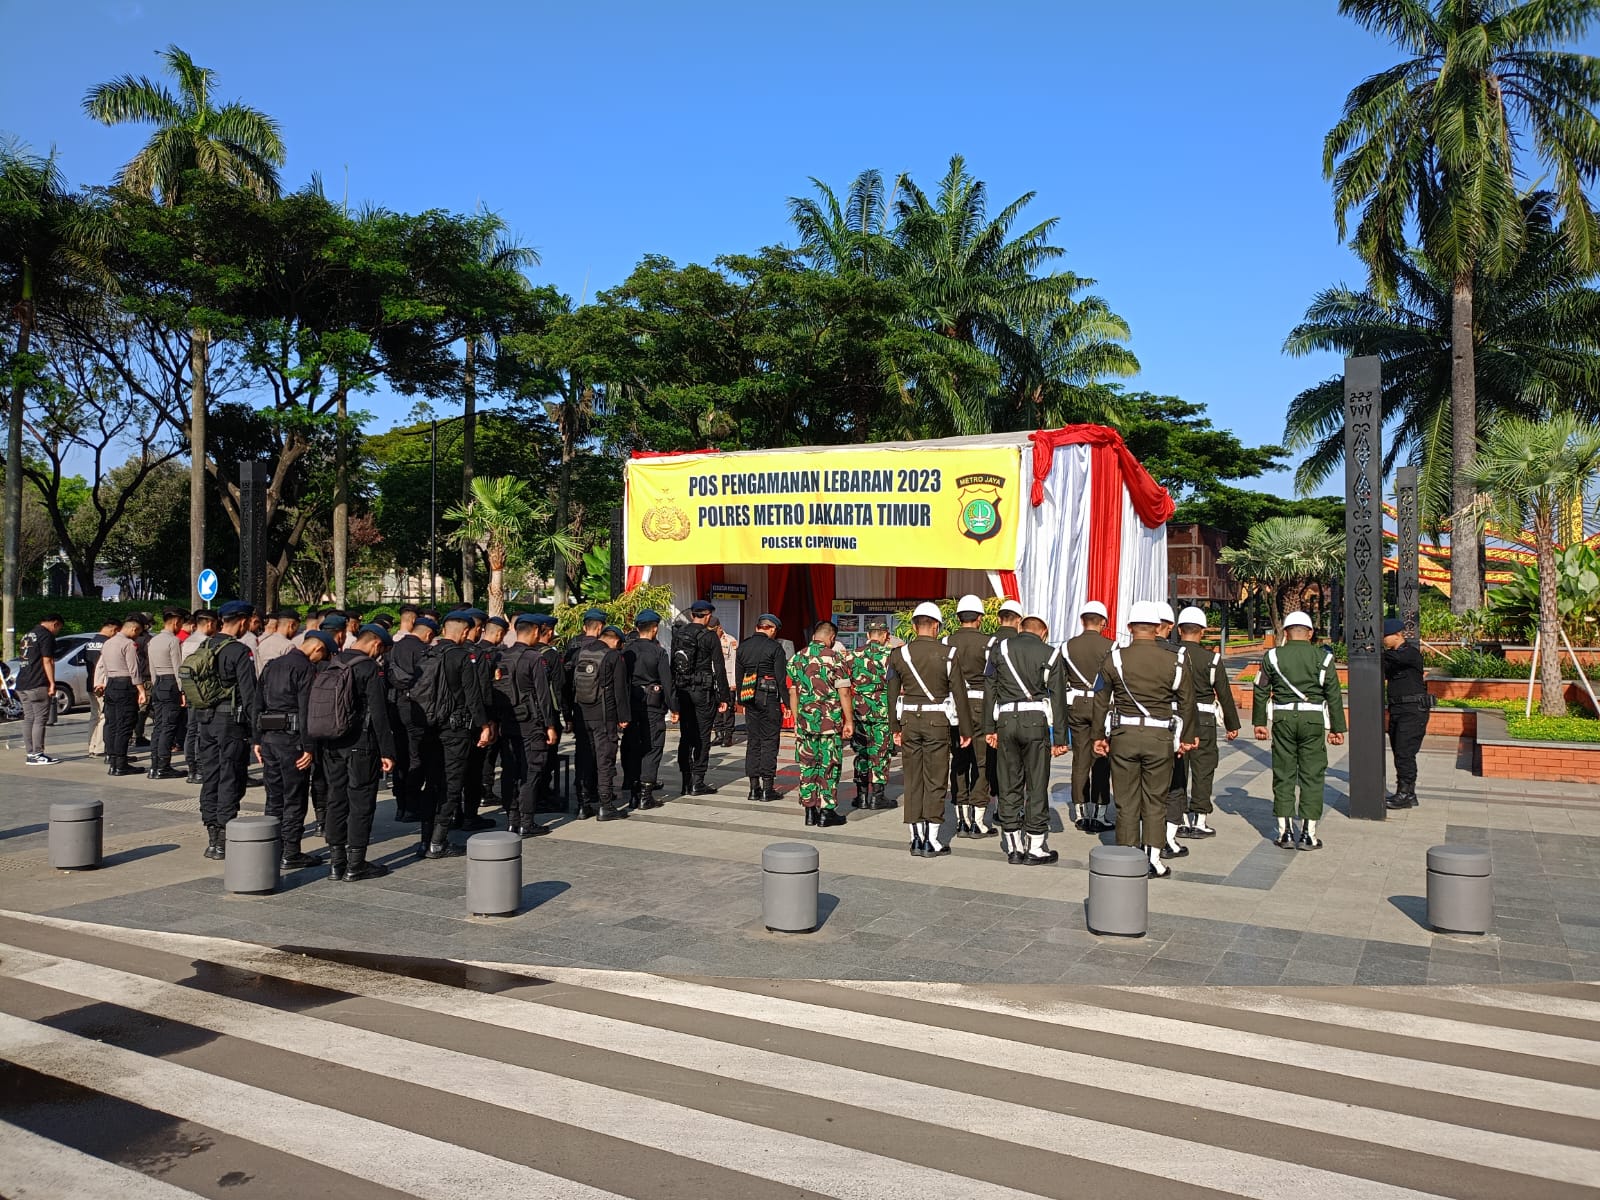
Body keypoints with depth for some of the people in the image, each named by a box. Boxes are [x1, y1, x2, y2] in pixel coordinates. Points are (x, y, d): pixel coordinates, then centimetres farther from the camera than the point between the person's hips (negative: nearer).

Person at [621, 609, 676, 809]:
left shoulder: (626, 650, 3)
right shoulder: (658, 652, -9)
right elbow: (667, 682, -9)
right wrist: (673, 708, -2)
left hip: (630, 704, 4)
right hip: (653, 705, -4)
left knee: (631, 747, 12)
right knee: (652, 748, 2)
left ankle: (632, 792, 16)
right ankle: (646, 795, -1)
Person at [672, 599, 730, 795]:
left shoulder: (678, 634, 6)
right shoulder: (710, 637, -8)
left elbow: (672, 665, 10)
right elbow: (719, 669, -8)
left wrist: (673, 692, 15)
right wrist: (723, 697, -3)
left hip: (682, 691, 5)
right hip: (703, 691, -5)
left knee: (685, 736, 11)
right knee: (702, 737, 1)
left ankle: (686, 782, 13)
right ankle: (697, 782, 1)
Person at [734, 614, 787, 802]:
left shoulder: (743, 646, 11)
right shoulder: (774, 647, -7)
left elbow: (738, 676, 14)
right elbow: (781, 678, -10)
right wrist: (787, 702, -5)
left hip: (750, 698, 5)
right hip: (769, 698, -5)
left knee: (752, 742, 10)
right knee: (769, 742, -1)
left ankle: (754, 787, 11)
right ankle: (767, 788, -1)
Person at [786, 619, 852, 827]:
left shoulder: (797, 659, 8)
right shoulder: (835, 659, -7)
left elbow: (793, 693, 11)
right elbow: (844, 694, -9)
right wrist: (849, 721, -3)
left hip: (804, 721, 4)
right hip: (830, 722, -4)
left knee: (807, 765, 10)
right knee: (829, 766, 3)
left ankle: (809, 811, 13)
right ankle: (826, 811, 6)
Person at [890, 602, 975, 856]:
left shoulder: (899, 654, 2)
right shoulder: (947, 654, -6)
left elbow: (892, 694, 6)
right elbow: (959, 693, -5)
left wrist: (895, 728, 15)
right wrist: (965, 730, 2)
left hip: (909, 720, 3)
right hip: (937, 721, -3)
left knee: (912, 780, 9)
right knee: (935, 782, 3)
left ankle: (916, 838, 13)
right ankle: (931, 841, 4)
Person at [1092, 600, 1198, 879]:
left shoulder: (1114, 659, -3)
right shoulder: (1174, 661, -2)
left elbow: (1101, 700, 1)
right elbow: (1187, 702, 5)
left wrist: (1099, 736, 11)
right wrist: (1186, 738, 17)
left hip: (1123, 734, 0)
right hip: (1160, 737, 0)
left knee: (1126, 801, 8)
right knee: (1155, 800, 11)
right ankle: (1153, 860, 12)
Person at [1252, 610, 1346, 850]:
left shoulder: (1272, 656, 3)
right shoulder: (1323, 657, 1)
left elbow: (1260, 692, 4)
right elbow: (1334, 695, 2)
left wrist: (1259, 722, 12)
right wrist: (1337, 728, 7)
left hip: (1283, 718, 1)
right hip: (1313, 720, -1)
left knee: (1283, 775, 7)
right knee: (1312, 776, 5)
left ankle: (1285, 832, 9)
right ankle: (1308, 834, 4)